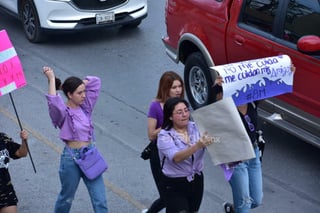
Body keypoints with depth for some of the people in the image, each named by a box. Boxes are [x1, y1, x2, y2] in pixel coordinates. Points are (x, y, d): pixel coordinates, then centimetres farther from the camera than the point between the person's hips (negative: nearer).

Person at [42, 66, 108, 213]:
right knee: (67, 197, 16)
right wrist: (51, 79, -26)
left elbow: (95, 82, 4)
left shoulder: (86, 107, 3)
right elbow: (53, 102, -36)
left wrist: (79, 84, -1)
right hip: (71, 157, -5)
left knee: (100, 200, 5)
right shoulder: (63, 112, -13)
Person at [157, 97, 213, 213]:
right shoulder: (165, 136, -15)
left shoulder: (196, 127, -3)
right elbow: (176, 157, -31)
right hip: (174, 185, -4)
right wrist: (197, 146, -46)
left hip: (196, 181, 5)